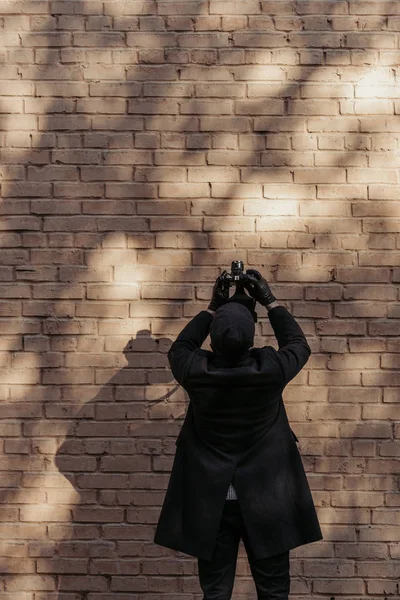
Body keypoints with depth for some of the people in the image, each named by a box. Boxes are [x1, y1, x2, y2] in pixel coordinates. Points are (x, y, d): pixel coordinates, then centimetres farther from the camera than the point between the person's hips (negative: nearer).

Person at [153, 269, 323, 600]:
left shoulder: (197, 371, -14)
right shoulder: (270, 368, -16)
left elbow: (179, 348, 11)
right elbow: (299, 345, 7)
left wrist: (212, 308, 11)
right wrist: (270, 301, 11)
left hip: (211, 501, 1)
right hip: (267, 499, -1)